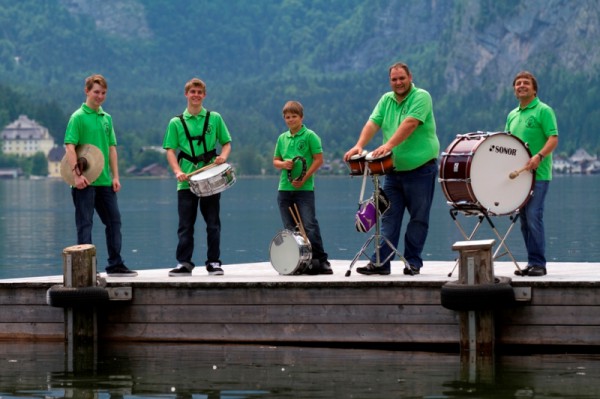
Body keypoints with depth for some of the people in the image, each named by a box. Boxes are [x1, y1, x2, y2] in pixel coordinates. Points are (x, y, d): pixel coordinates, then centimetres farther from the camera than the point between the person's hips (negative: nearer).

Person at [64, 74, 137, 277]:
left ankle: (115, 265, 17)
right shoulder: (78, 117, -7)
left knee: (114, 220, 9)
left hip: (104, 181, 7)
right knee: (85, 223, -3)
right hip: (85, 181, -7)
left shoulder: (107, 118, 14)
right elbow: (70, 147, -14)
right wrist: (76, 174, -22)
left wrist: (115, 176, 9)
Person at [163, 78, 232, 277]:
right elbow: (170, 150, 3)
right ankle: (184, 263, 5)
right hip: (186, 181, 0)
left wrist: (223, 156, -10)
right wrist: (177, 171, -12)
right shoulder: (176, 123, 7)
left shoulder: (215, 118, 8)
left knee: (213, 223, 3)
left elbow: (226, 142, 12)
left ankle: (214, 262, 11)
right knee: (185, 225, 0)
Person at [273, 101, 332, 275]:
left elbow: (318, 159, -7)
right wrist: (282, 164, -5)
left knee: (309, 225, -11)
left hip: (305, 188, -6)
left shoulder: (310, 136, -3)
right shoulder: (282, 138, 13)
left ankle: (321, 261, -7)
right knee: (290, 229, 7)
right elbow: (275, 160, 19)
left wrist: (304, 179, -14)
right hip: (285, 189, 6)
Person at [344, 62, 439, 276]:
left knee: (418, 218, 1)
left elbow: (410, 124, -22)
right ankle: (380, 262, 3)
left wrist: (388, 145, -33)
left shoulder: (421, 97, -8)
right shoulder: (386, 100, 11)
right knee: (389, 217, 3)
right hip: (394, 169, 5)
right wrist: (359, 145, -17)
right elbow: (373, 123, 0)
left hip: (421, 168, -5)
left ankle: (413, 262, 8)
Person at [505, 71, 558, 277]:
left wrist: (539, 156, -27)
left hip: (538, 175, -7)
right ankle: (532, 262, 12)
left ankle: (538, 263, -10)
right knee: (524, 219, 7)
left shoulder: (543, 111, -3)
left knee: (533, 217, -13)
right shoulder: (512, 115, 18)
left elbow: (553, 139, -12)